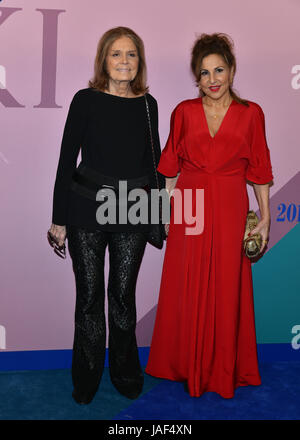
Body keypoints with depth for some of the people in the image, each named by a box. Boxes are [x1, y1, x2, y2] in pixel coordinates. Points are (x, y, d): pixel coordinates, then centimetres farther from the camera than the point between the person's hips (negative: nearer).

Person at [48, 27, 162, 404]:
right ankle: (87, 378, 26)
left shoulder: (148, 104, 6)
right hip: (86, 213, -2)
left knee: (123, 295, 11)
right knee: (89, 295, 7)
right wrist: (59, 218, -4)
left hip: (132, 216, 2)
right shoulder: (86, 100, -3)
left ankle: (126, 373, 30)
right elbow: (67, 160, -3)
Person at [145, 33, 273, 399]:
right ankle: (185, 365, 30)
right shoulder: (184, 112, 2)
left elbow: (258, 170, 3)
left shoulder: (251, 113, 1)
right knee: (185, 290, 8)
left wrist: (264, 218, 0)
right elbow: (169, 167, 6)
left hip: (230, 211, 0)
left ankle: (224, 369, 28)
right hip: (188, 210, 1)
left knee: (227, 290, 7)